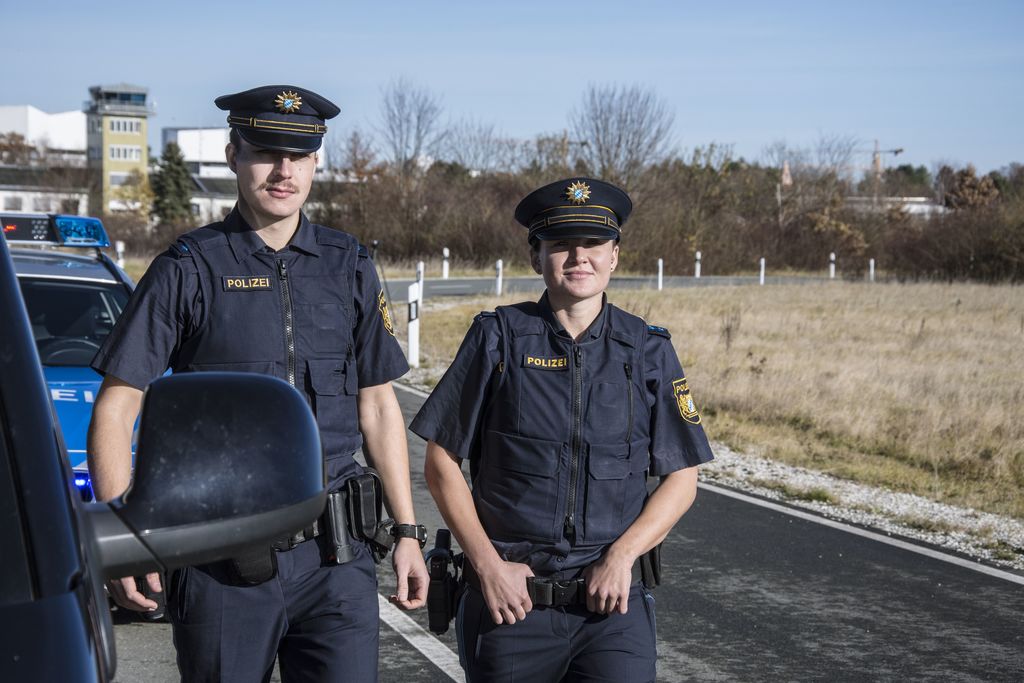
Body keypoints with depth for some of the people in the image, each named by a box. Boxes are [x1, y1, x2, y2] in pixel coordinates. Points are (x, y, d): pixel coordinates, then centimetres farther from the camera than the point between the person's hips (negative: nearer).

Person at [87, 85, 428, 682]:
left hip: (335, 556, 2)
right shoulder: (188, 271, -2)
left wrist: (407, 531, 10)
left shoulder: (348, 267, 9)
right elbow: (116, 407, -4)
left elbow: (379, 406, 14)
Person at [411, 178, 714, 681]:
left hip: (614, 603, 1)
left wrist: (622, 555, -8)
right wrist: (488, 565, -7)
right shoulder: (498, 339, -1)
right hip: (510, 601, 0)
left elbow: (681, 479, 7)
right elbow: (442, 464, 1)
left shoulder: (649, 352, 4)